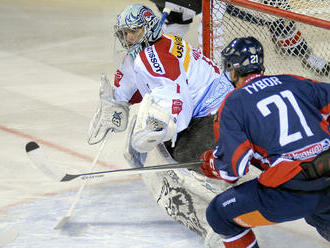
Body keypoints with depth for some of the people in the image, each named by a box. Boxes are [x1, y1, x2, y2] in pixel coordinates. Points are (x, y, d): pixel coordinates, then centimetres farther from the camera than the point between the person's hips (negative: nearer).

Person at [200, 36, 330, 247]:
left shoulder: (233, 104, 4)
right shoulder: (293, 83, 16)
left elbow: (233, 166, -2)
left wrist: (212, 164, 20)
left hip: (291, 189, -5)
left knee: (220, 214, 12)